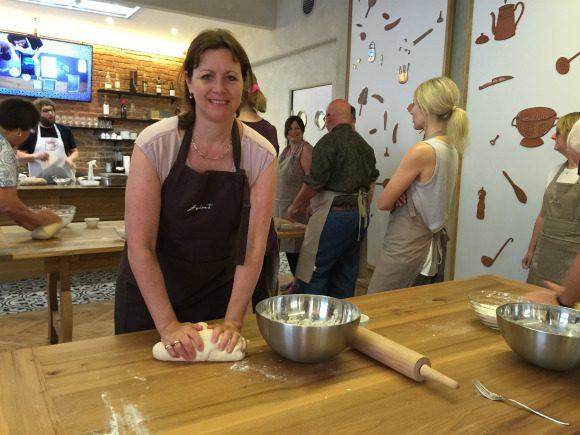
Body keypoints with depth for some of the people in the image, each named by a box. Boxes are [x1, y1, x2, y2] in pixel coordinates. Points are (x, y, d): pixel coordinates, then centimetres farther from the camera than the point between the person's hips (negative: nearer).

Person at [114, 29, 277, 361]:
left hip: (218, 294, 2)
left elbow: (253, 247, -15)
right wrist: (168, 324, -23)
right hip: (149, 293, -1)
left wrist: (233, 321, -19)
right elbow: (139, 245, -20)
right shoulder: (156, 144, -20)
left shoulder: (261, 154, -15)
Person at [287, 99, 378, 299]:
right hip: (360, 214, 8)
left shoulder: (328, 142, -9)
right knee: (345, 275, 14)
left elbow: (314, 182, -12)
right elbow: (372, 181, 20)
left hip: (334, 214, -8)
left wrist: (295, 206, 2)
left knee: (313, 275, -2)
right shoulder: (365, 145, 14)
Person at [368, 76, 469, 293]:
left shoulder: (422, 150, -20)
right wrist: (400, 195, -4)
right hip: (433, 246, 9)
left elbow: (383, 202, -15)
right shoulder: (450, 148, 7)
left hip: (406, 249, -9)